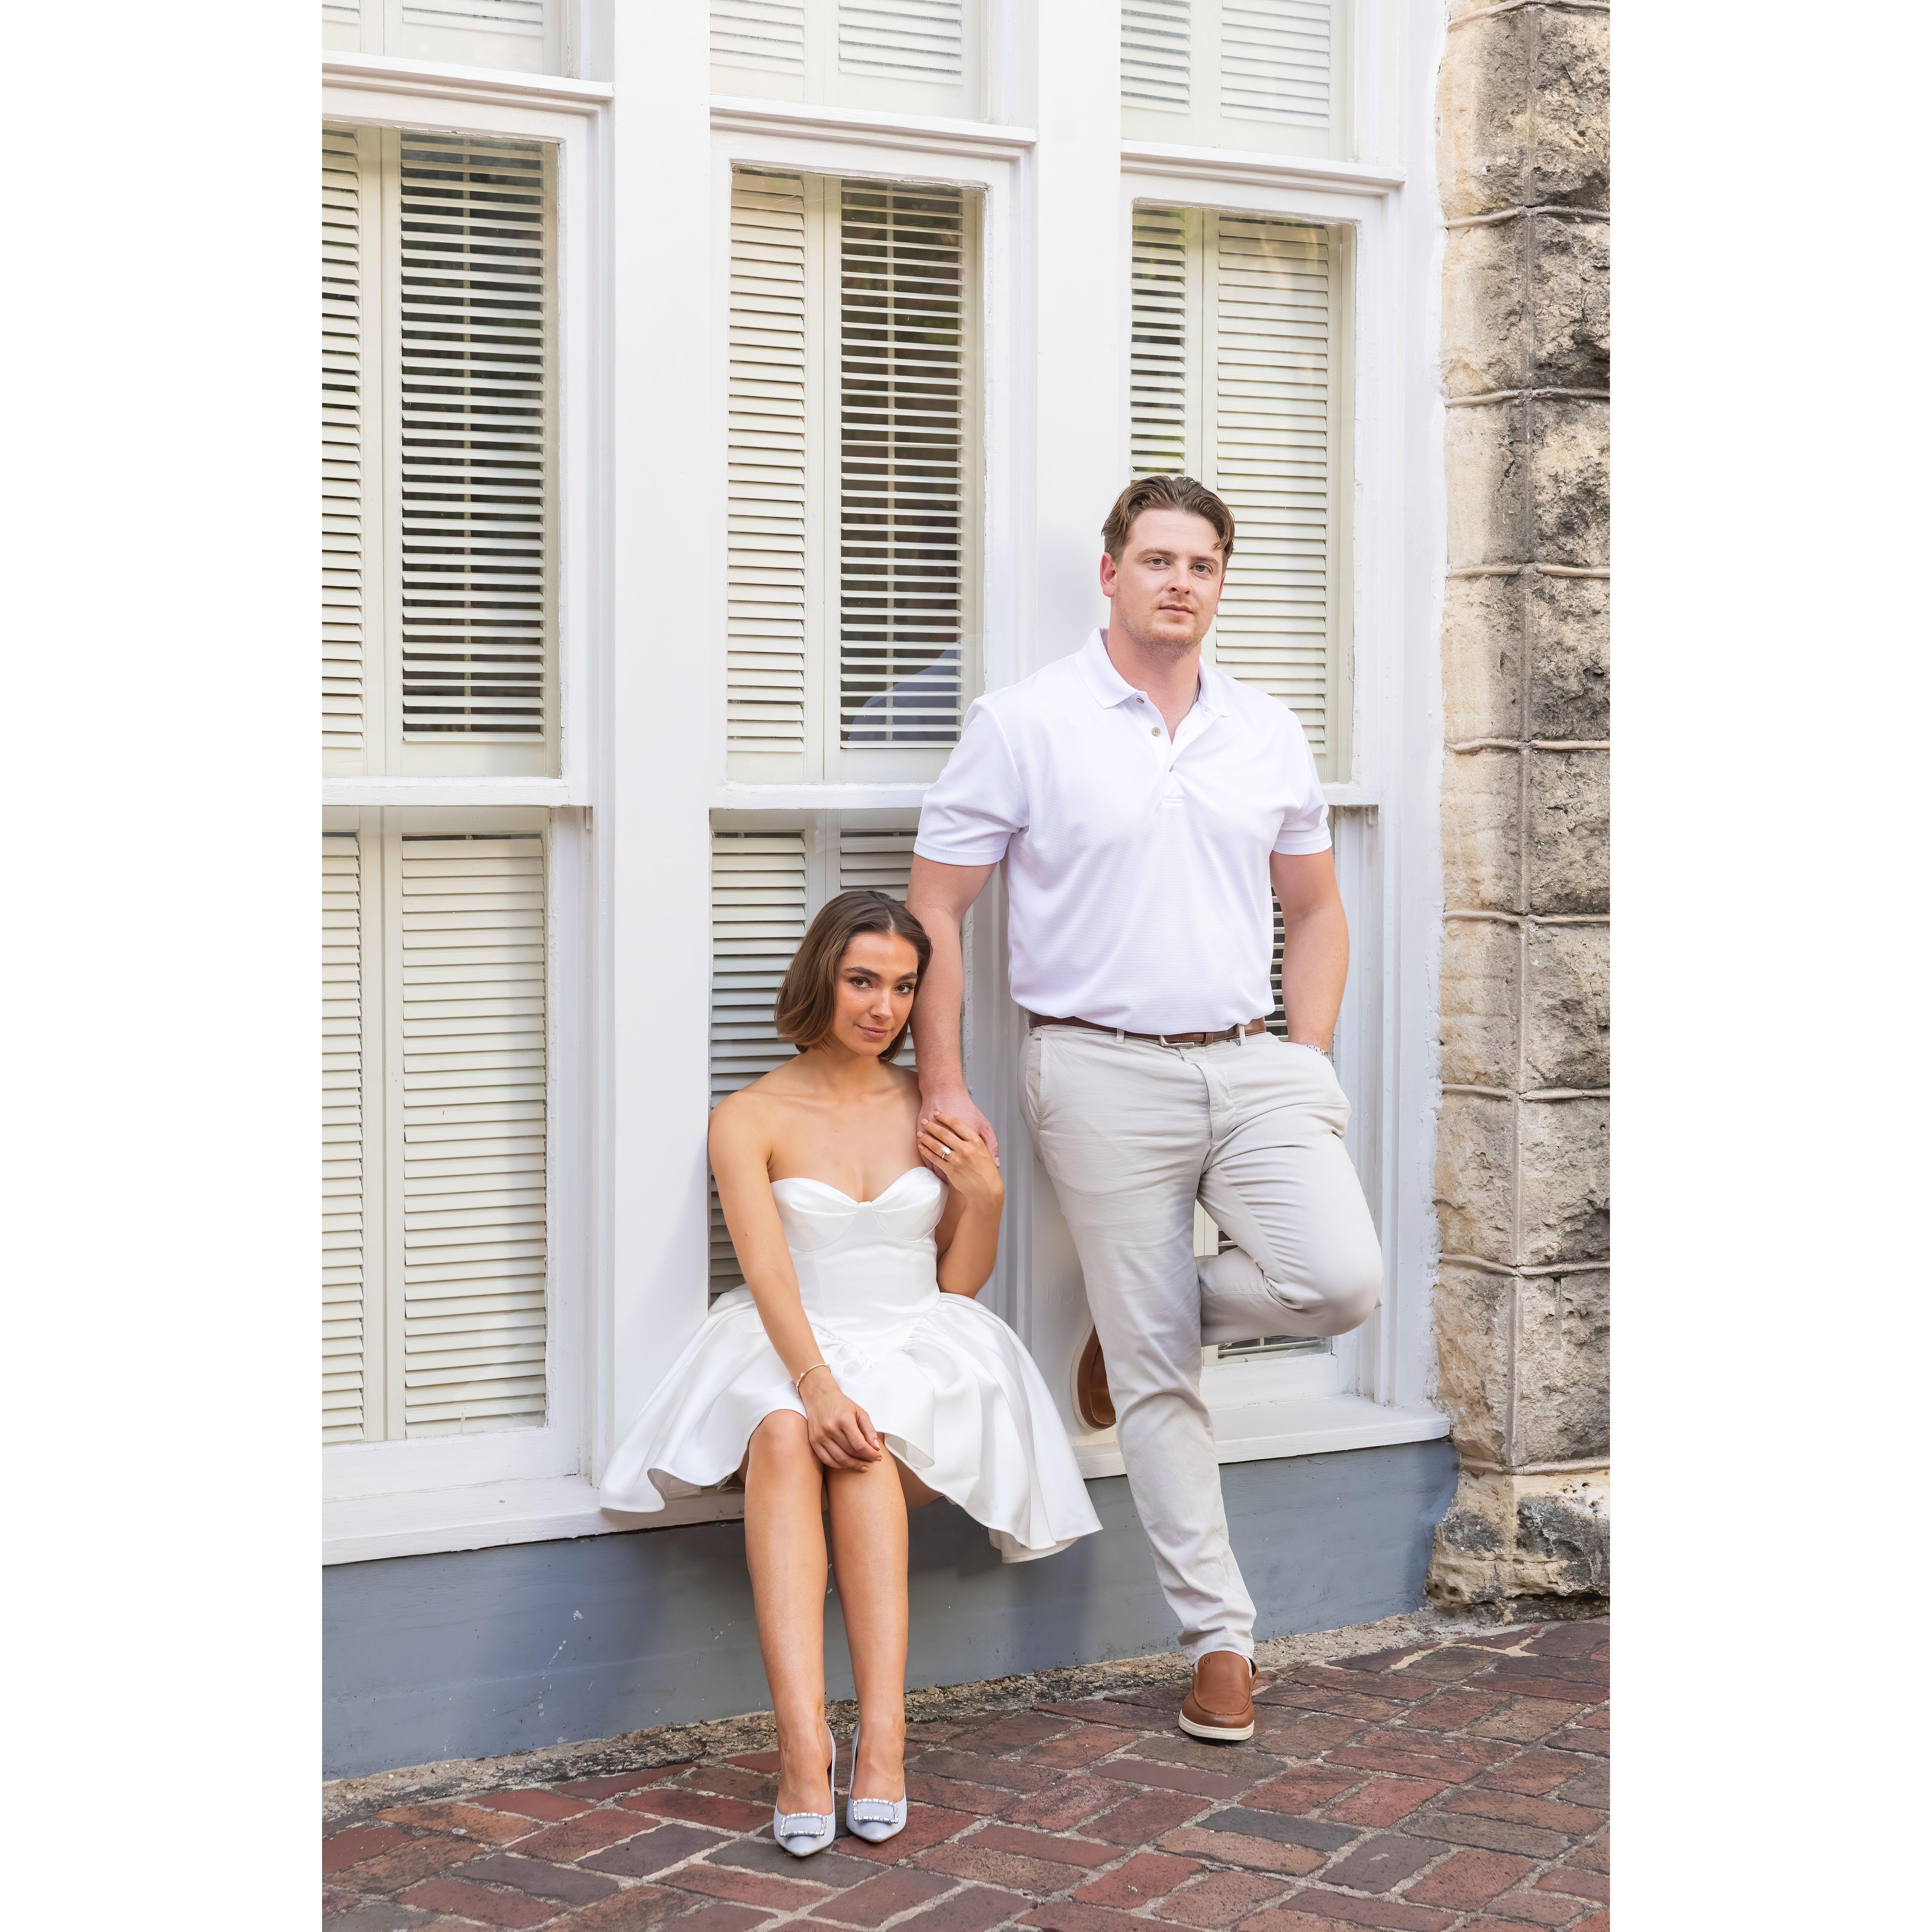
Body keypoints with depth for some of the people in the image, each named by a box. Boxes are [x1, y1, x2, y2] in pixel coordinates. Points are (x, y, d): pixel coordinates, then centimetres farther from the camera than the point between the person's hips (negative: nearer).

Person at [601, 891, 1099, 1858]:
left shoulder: (937, 1115, 12)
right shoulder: (749, 1118, 3)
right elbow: (766, 1270, -13)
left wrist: (984, 1196, -3)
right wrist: (817, 1385, -29)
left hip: (920, 1354, 1)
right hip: (786, 1352, -1)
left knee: (865, 1446, -34)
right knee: (785, 1438, -36)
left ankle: (883, 1734, -42)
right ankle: (803, 1744, -48)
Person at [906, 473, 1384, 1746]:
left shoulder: (1268, 733, 11)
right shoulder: (1025, 726, -2)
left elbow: (1315, 910, 19)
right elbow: (934, 908, -1)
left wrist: (1308, 1068, 8)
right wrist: (943, 1084, -6)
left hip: (1249, 1064, 4)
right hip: (1105, 1076, -3)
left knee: (1342, 1280, -18)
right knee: (1157, 1377, 1)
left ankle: (1149, 1323, 13)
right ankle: (1221, 1638, 14)